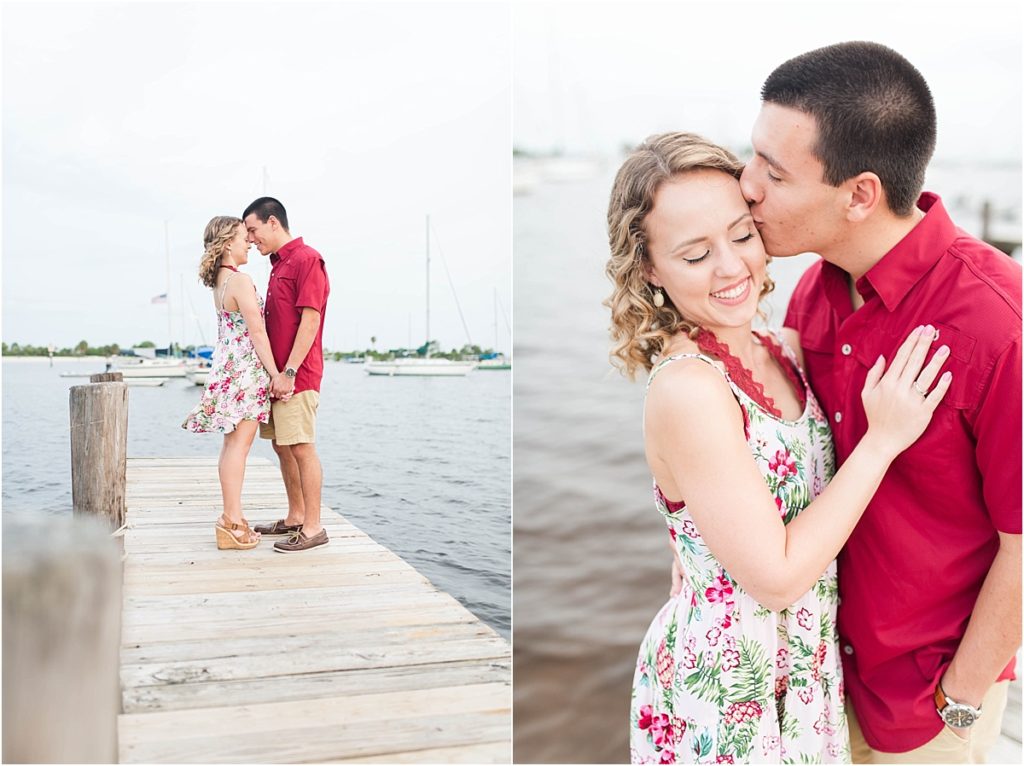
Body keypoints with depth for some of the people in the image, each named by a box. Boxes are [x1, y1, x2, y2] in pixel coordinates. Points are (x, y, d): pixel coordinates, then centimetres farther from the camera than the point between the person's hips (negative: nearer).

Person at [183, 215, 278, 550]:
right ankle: (232, 522, -3)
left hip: (228, 369, 9)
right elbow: (257, 332, -16)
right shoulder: (241, 280, -15)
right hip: (246, 370, -9)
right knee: (239, 445, -6)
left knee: (232, 444, 12)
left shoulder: (219, 281, 13)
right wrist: (276, 374, -13)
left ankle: (232, 517, 19)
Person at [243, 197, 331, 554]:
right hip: (276, 373, 10)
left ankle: (313, 528, -2)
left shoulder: (307, 259, -10)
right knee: (282, 446, 13)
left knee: (302, 448, -7)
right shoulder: (279, 264, 19)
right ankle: (295, 517, 23)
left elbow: (310, 320, -18)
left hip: (297, 374, -10)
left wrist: (289, 372, -20)